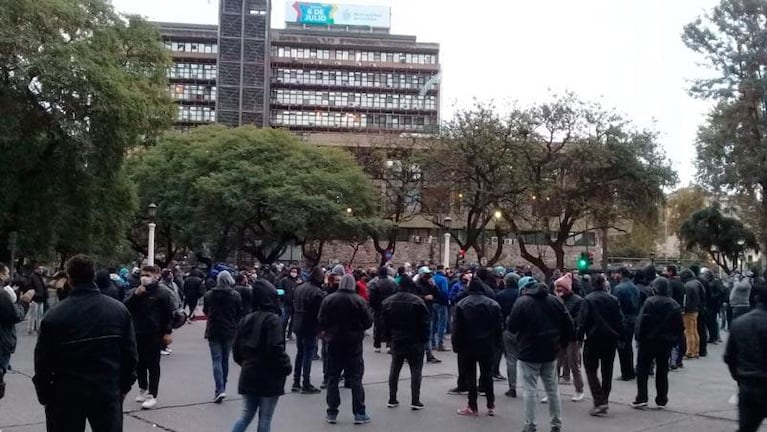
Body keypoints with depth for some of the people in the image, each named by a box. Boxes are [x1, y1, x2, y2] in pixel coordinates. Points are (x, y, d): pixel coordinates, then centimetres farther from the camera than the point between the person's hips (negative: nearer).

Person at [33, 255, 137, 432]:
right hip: (109, 393, 2)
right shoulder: (119, 309, -3)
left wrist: (44, 396, 7)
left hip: (66, 396, -1)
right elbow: (130, 354, 0)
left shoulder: (54, 316, -11)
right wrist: (123, 387, 11)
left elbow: (43, 363, -6)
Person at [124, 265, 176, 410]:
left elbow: (169, 314, -6)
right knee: (139, 364, 14)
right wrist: (135, 295, -14)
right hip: (137, 334, 5)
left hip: (155, 335, -5)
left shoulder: (163, 293, -5)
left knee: (153, 365, -1)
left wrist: (167, 332, -11)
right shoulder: (133, 292, 9)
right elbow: (125, 308, -3)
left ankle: (152, 395, 0)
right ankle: (142, 389, 31)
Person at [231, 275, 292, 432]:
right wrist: (286, 367, -7)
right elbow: (276, 349, -22)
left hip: (248, 376, 6)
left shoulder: (246, 319, 7)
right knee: (265, 419, 4)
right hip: (269, 378, -6)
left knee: (246, 415, 17)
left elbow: (236, 348, 10)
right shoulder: (273, 320, -14)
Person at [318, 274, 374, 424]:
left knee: (332, 378, 10)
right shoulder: (359, 301, -12)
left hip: (334, 342, 2)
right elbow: (369, 321, -8)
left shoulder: (328, 299, -5)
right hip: (354, 343, -1)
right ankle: (359, 413, 5)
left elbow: (321, 321, -4)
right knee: (355, 378, 4)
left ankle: (332, 413, 12)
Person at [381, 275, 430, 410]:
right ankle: (415, 401, 0)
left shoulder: (387, 302, 2)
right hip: (414, 342, -4)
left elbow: (383, 323, 6)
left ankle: (392, 399, 17)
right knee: (416, 370, 3)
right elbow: (425, 322, -12)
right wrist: (424, 338, -3)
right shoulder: (417, 301, -13)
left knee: (394, 370, 14)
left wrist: (386, 338, 12)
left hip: (395, 341, 4)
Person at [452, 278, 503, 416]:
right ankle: (491, 406, 12)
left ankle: (472, 407, 6)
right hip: (488, 346, 2)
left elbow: (456, 328, -6)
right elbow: (499, 327, 0)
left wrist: (456, 345, -1)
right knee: (487, 375, 11)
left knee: (470, 376, 5)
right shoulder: (493, 304, -1)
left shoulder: (461, 305, -6)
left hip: (468, 346, -2)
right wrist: (499, 345, 5)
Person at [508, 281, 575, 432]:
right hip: (550, 351, 5)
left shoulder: (522, 302, -12)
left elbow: (511, 327, -11)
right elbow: (568, 324, 3)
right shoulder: (554, 300, 3)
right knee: (552, 388, 13)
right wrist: (562, 342, 12)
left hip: (529, 353, -5)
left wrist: (508, 320, 9)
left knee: (530, 389, 1)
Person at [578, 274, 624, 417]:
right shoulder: (613, 300, 3)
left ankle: (600, 401, -11)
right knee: (607, 371, 13)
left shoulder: (588, 300, -10)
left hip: (593, 339, -4)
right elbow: (620, 320, 6)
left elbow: (582, 321, -13)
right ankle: (604, 401, 18)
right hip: (611, 340, 4)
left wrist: (579, 337, -5)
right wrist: (620, 338, 13)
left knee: (591, 369, 2)